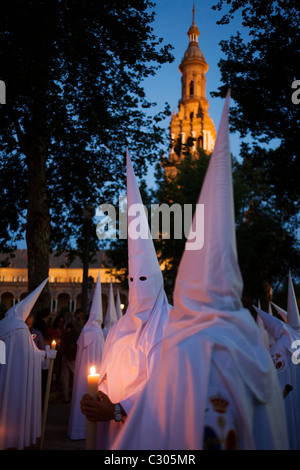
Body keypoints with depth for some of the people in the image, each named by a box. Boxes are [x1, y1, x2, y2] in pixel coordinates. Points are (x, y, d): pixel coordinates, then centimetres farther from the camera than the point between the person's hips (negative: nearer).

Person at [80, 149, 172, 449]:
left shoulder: (168, 324, -13)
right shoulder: (121, 327, 8)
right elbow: (108, 375, 13)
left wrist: (117, 409, -22)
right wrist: (101, 400, -5)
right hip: (113, 425, 6)